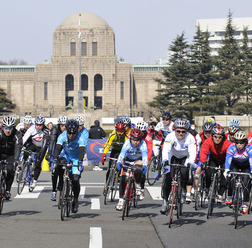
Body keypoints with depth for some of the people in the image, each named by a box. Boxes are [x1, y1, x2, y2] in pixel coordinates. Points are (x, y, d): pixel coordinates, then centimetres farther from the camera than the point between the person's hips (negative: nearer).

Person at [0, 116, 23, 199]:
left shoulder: (17, 134, -24)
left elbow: (18, 147, -34)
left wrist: (16, 160, -50)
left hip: (11, 155, 0)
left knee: (10, 170, -21)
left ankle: (8, 190, -4)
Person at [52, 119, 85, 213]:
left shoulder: (80, 138, -28)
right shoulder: (62, 136, -23)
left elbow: (82, 150, -38)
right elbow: (57, 148, -31)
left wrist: (80, 162, -53)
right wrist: (55, 159, -46)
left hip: (76, 158, -2)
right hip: (66, 155, 2)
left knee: (75, 180, -13)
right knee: (61, 163, -32)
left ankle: (75, 201, 6)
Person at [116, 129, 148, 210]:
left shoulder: (143, 144, -27)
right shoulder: (127, 142, -25)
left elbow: (145, 156, -37)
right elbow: (122, 153, -36)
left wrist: (144, 166, -55)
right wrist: (119, 162, -54)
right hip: (128, 160, 1)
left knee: (138, 171, -34)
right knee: (123, 179, -12)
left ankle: (138, 185, -5)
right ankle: (121, 200, -4)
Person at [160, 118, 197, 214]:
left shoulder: (190, 138, -27)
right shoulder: (171, 136, -28)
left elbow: (192, 152, -37)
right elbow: (166, 149, -40)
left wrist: (190, 162, -56)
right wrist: (165, 160, -58)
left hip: (185, 158, 0)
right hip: (173, 157, 0)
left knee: (185, 173, -28)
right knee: (168, 178, -14)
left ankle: (188, 193, -8)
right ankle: (165, 202, -9)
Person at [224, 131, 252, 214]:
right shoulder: (232, 147, -27)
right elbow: (228, 159, -39)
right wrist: (226, 170, -57)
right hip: (235, 165, 1)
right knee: (231, 177, -27)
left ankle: (245, 203, -1)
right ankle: (229, 196, -9)